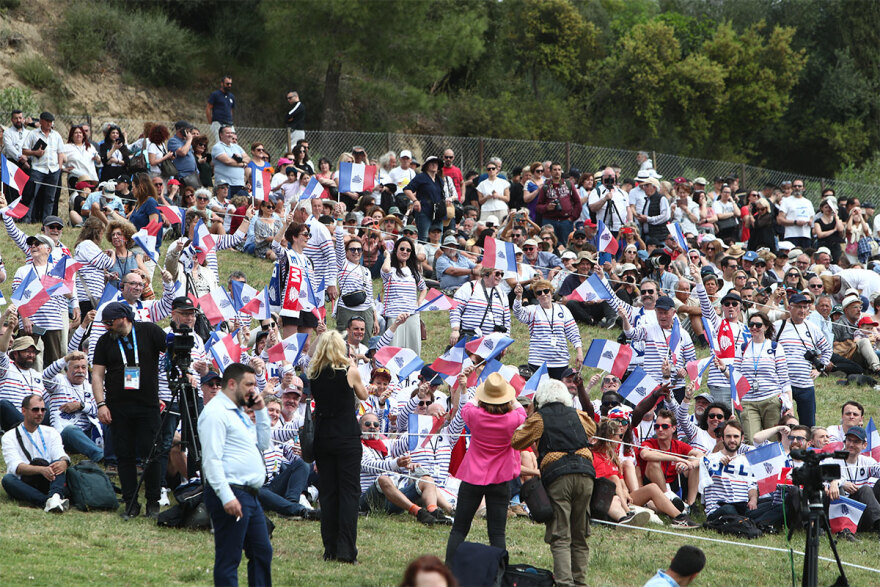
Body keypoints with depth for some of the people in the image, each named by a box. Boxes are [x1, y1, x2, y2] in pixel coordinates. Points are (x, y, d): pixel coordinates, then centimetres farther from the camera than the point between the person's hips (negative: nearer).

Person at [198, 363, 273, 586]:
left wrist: (261, 411, 12)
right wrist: (227, 498, -26)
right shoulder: (216, 412, -12)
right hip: (230, 495, -10)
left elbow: (263, 444, 23)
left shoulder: (239, 412, 20)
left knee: (262, 553, 12)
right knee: (228, 559, -6)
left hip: (250, 496, 10)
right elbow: (212, 459, -19)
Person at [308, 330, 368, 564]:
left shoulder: (313, 374, -1)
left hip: (322, 438, 3)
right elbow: (363, 395, 8)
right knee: (349, 491, -1)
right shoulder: (349, 371, -8)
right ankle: (346, 549, -8)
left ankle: (330, 548, 10)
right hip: (347, 437, -3)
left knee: (327, 492, 9)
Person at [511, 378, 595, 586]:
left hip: (557, 476, -4)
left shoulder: (539, 418, 5)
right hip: (585, 473, 4)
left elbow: (517, 442, 10)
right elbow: (591, 428, 38)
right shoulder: (577, 415, 17)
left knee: (560, 537, -6)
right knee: (579, 535, 12)